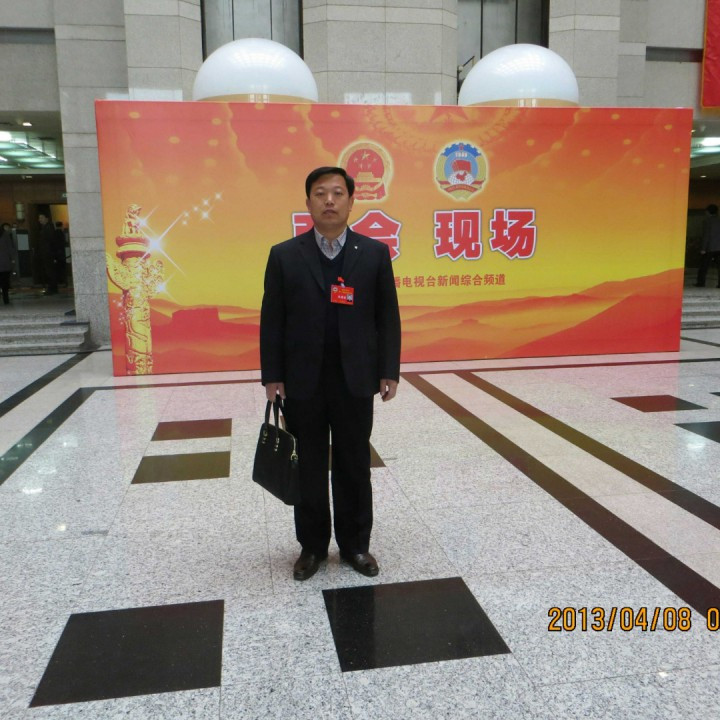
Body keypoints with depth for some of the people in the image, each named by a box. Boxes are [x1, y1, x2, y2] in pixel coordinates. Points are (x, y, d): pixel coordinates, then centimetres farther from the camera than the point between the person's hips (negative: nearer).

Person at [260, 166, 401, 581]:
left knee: (354, 468, 12)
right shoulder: (285, 256, 1)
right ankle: (313, 546, 28)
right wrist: (272, 376, -2)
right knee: (309, 469, 11)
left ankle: (355, 544, 28)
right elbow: (272, 321, 1)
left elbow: (388, 317, 2)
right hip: (302, 382, 0)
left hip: (355, 380, 0)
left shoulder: (374, 253, 1)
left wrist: (389, 371, -3)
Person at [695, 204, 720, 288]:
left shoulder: (707, 221, -7)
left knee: (704, 266, 2)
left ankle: (701, 282, 2)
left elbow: (706, 235, -12)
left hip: (709, 247, -5)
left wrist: (703, 248, -11)